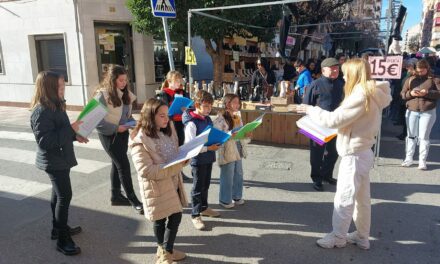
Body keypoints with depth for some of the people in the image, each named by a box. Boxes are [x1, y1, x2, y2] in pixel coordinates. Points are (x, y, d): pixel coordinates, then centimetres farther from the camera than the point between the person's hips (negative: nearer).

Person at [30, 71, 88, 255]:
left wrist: (75, 135, 2)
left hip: (60, 159, 10)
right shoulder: (41, 112, -24)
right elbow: (45, 141, -29)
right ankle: (63, 240, 5)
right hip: (54, 161, -10)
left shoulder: (55, 106, 7)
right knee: (64, 196, -6)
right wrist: (71, 129, -30)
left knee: (58, 194, 19)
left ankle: (58, 228, 35)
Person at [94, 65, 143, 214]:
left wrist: (130, 122, -3)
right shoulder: (103, 95, -16)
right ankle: (134, 200, 5)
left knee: (117, 164, 15)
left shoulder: (125, 93, 5)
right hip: (109, 134, -7)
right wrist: (115, 128, -21)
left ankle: (116, 196, 29)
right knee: (123, 165, -5)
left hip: (122, 132, 7)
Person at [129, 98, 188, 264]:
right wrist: (178, 166, -31)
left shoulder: (168, 131, 2)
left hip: (173, 182, 7)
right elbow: (147, 171, -27)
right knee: (160, 220, 13)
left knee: (176, 217, 14)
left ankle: (166, 250, 36)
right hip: (156, 187, -6)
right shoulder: (140, 140, -22)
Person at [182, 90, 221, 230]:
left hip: (209, 158, 7)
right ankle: (195, 215, 19)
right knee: (198, 187, 5)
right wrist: (208, 148, -28)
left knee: (206, 185, 20)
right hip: (198, 160, -7)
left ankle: (204, 208, 38)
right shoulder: (191, 123, -20)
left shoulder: (208, 119, 6)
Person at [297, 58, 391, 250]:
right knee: (361, 198, 18)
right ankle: (362, 237, 31)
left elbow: (334, 119, -21)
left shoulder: (361, 96, -20)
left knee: (344, 199, 3)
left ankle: (338, 238, 17)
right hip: (363, 152, 10)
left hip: (354, 154, -10)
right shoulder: (372, 95, 9)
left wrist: (311, 110, -11)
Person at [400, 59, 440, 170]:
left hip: (428, 112, -2)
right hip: (411, 111, 3)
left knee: (424, 137, 1)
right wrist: (410, 93, -13)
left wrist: (427, 93, -19)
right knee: (411, 135, 9)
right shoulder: (410, 79, 9)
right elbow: (402, 94, 7)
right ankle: (408, 158, 18)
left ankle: (422, 161, 7)